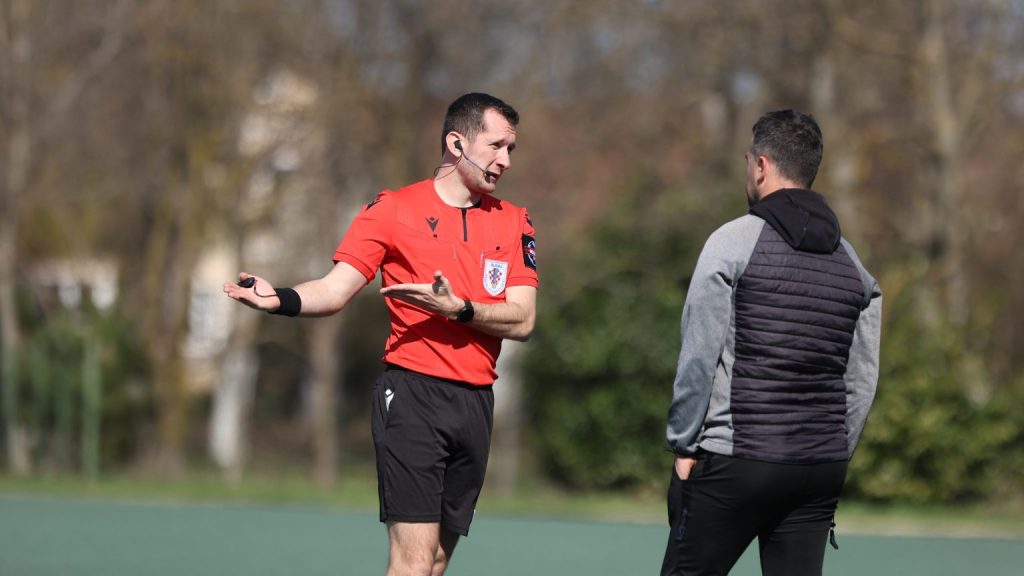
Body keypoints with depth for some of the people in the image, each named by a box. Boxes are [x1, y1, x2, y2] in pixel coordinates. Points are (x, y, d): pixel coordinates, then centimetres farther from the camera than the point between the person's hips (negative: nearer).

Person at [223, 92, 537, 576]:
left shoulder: (514, 222, 11)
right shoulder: (393, 210, 1)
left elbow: (522, 320, 1)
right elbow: (334, 290, -5)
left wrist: (456, 308, -15)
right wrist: (280, 300, -24)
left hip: (476, 403, 4)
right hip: (413, 395, -4)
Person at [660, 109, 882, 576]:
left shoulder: (734, 241, -6)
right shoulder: (851, 262, 11)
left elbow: (699, 357, -8)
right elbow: (863, 380, 11)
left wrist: (684, 444, -2)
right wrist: (834, 457, 17)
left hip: (733, 465, -5)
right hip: (821, 468, 5)